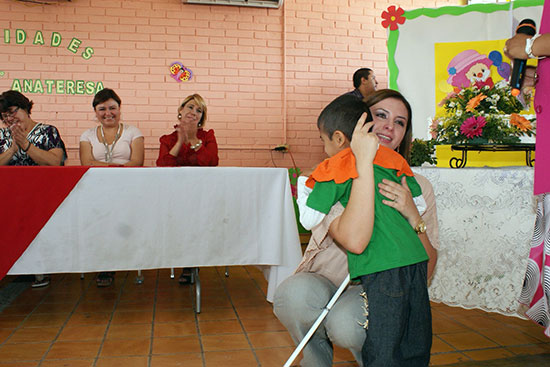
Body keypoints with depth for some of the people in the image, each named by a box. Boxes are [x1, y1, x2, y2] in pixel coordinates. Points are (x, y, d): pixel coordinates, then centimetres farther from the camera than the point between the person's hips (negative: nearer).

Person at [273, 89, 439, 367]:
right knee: (292, 294, -33)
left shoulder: (417, 186, 0)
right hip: (323, 280, 0)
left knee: (345, 323, -32)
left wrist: (413, 215, -23)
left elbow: (426, 271, -6)